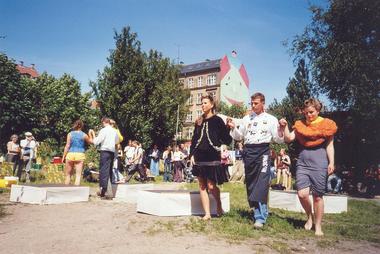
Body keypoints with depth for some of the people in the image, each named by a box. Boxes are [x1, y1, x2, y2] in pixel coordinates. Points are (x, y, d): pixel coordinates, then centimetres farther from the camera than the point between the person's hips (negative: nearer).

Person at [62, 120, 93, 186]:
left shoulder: (70, 134, 2)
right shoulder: (84, 135, 1)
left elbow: (67, 146, -2)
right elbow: (91, 141, 17)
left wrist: (63, 156, 2)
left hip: (70, 154, 1)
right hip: (80, 155, -1)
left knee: (68, 175, 12)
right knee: (78, 175, -1)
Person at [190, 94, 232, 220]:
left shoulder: (217, 120, -2)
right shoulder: (199, 121, 12)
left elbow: (226, 140, -5)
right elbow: (194, 139, 14)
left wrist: (228, 129, -21)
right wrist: (192, 154, 5)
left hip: (212, 157, -5)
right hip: (199, 157, 5)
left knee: (211, 186, -4)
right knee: (202, 186, 5)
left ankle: (219, 205, 25)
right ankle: (207, 213, 14)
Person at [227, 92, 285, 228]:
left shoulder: (271, 119, 6)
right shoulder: (246, 118, 16)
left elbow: (278, 139, 3)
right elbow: (239, 136, 19)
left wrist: (281, 129, -16)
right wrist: (233, 128, 2)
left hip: (263, 151, -4)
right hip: (248, 152, 5)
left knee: (261, 184, -13)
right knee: (250, 183, 7)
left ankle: (260, 217, -11)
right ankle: (259, 211, 21)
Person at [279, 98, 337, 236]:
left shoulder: (326, 124, 3)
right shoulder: (300, 124, 10)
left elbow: (329, 145, 4)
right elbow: (289, 138, 3)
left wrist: (331, 162, -4)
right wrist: (285, 126, -10)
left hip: (319, 162, -2)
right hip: (303, 161, 2)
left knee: (317, 196, 3)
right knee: (302, 194, -8)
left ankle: (318, 226, 19)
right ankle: (309, 217, 21)